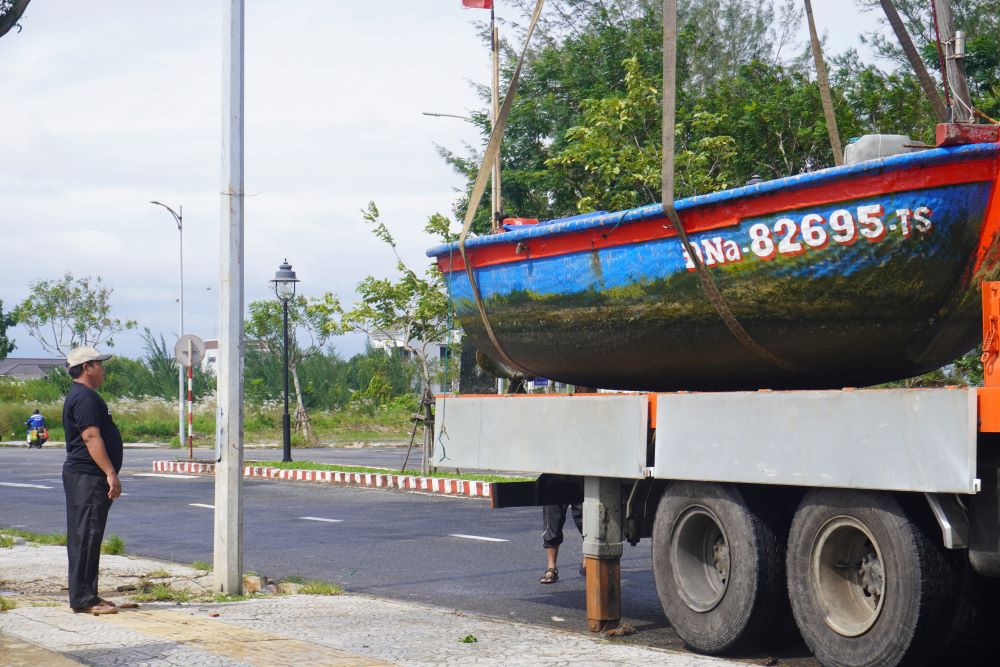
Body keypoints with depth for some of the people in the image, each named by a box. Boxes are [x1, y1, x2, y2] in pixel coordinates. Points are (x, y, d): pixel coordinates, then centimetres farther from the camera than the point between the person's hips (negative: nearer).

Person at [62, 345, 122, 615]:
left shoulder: (79, 395, 20)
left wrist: (108, 473, 26)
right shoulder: (85, 397, -14)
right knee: (86, 536, -9)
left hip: (79, 475, 11)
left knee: (83, 537, 12)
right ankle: (83, 599, -9)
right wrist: (110, 473, -25)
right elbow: (91, 437, -23)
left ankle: (85, 595, 18)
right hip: (87, 475, -11)